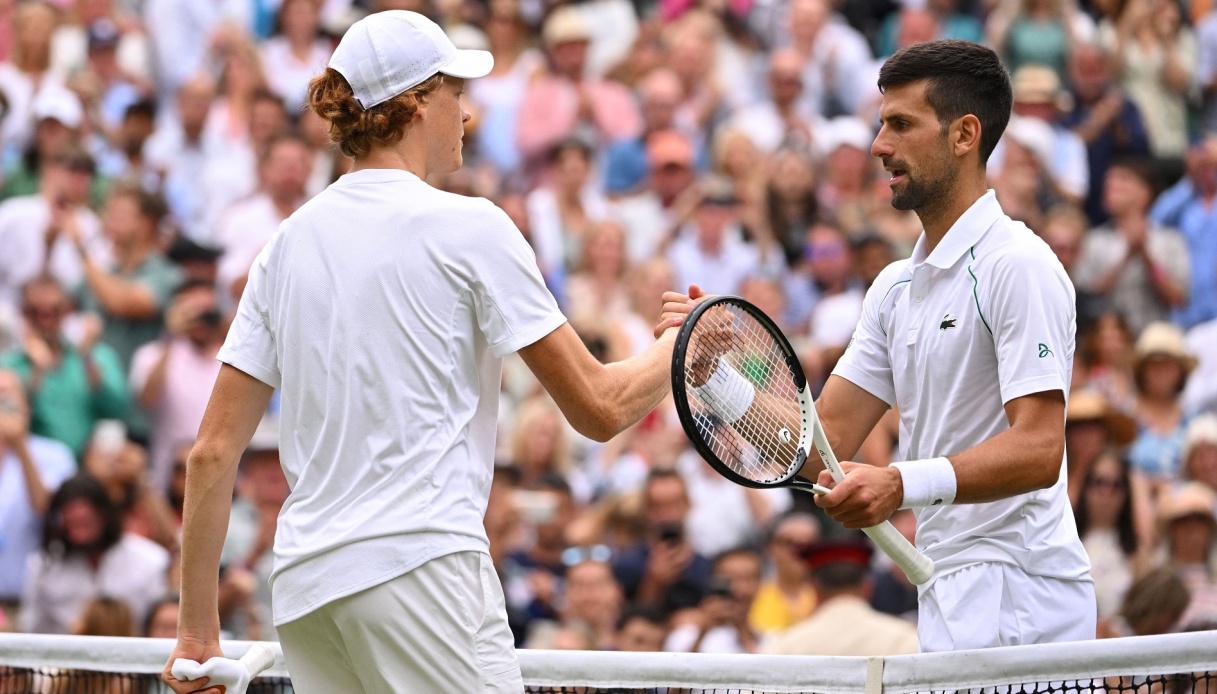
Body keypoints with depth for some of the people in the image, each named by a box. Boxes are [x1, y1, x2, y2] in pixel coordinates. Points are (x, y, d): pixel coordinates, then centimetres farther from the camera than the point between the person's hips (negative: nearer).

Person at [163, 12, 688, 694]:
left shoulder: (288, 244, 14)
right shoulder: (469, 227, -2)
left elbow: (212, 453, 11)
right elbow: (600, 409, 0)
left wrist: (198, 628, 16)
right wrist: (675, 346, 20)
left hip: (303, 586, 7)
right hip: (423, 561, -6)